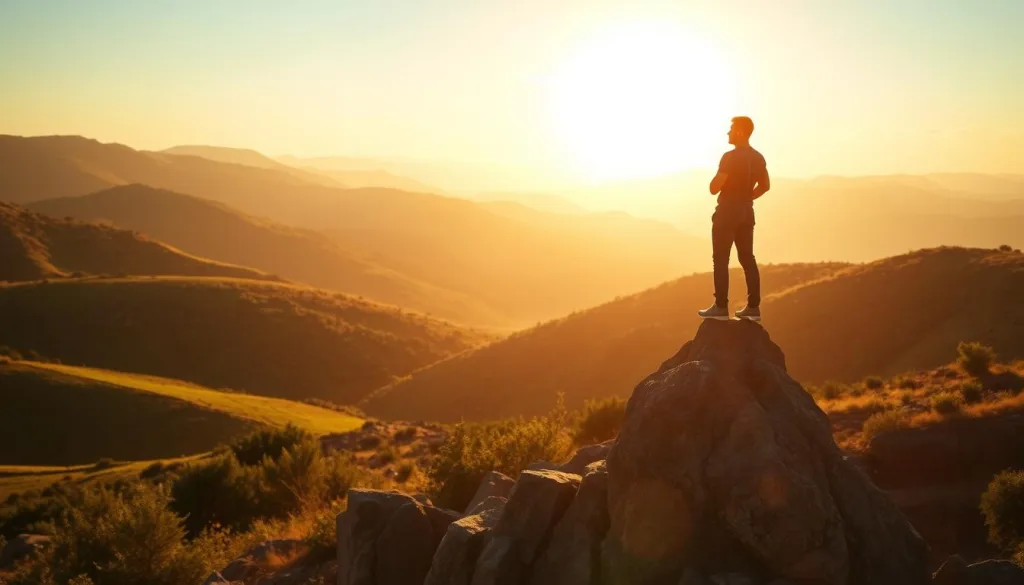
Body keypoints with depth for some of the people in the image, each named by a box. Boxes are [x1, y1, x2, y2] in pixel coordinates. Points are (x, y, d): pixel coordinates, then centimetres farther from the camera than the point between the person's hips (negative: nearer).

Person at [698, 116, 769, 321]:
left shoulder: (730, 157, -16)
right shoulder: (758, 158, 9)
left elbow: (714, 188, -16)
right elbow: (765, 186, 17)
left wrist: (717, 179, 5)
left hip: (728, 211, -7)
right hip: (746, 211, 8)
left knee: (721, 259, -3)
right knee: (747, 258, 9)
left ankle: (721, 307, -5)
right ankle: (753, 306, 7)